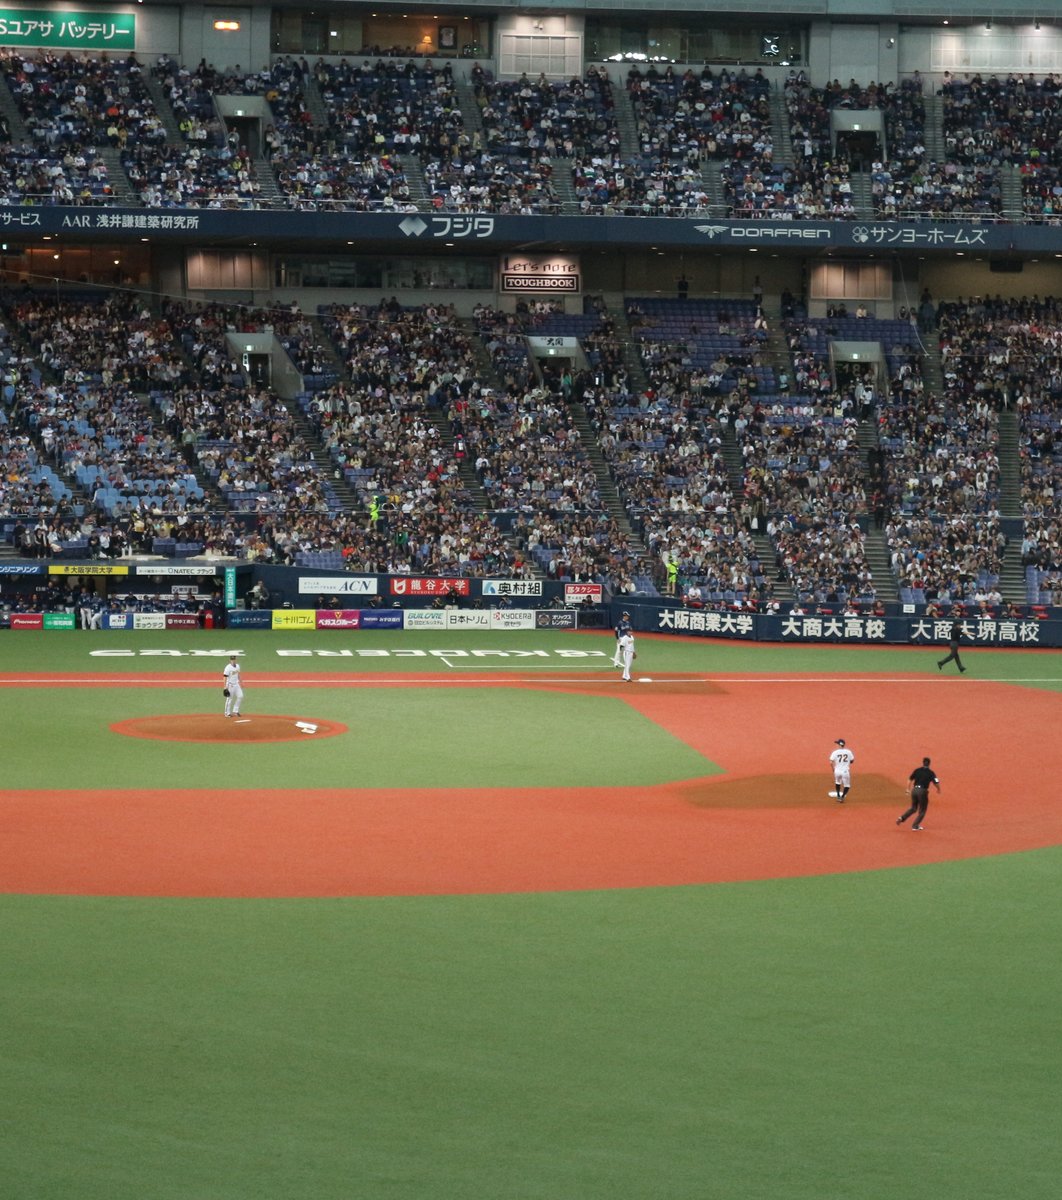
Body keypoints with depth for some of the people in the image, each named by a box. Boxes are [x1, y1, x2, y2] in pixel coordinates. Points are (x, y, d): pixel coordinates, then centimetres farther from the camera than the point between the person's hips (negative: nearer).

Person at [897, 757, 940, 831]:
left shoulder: (917, 770, 8)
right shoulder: (931, 772, -2)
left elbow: (909, 780, 8)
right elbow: (936, 783, -6)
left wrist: (908, 790, 18)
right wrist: (938, 790, 14)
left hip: (914, 790, 4)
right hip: (923, 791, -4)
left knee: (913, 808, 21)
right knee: (922, 810, 10)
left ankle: (902, 818, 3)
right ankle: (915, 826, 5)